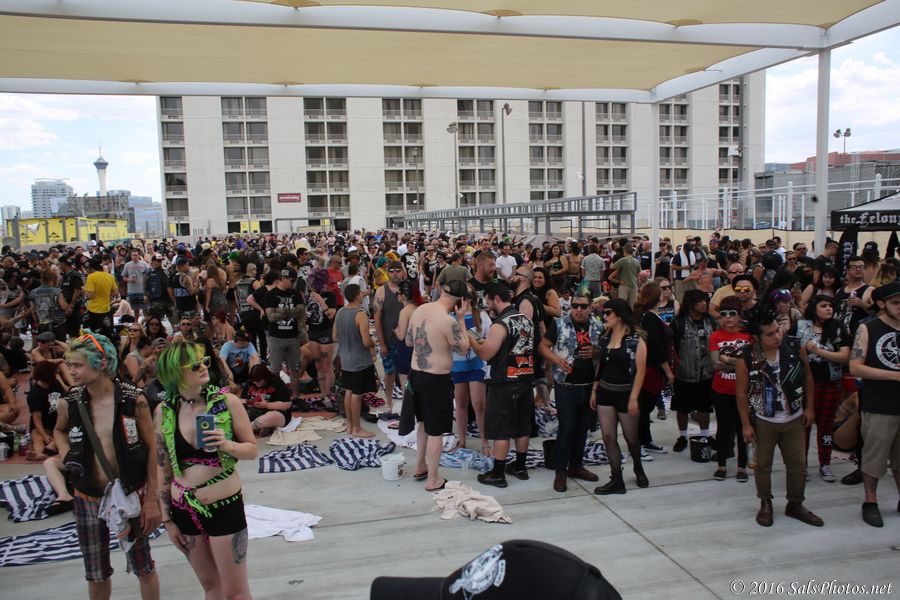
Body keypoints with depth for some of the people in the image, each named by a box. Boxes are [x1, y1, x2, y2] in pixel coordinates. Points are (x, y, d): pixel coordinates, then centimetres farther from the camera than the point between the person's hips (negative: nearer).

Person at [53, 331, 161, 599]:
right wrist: (66, 455, -5)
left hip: (132, 494, -3)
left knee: (143, 568, 9)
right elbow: (59, 431, 18)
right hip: (88, 498, 3)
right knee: (96, 574, 15)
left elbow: (152, 449, -7)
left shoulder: (133, 400, -14)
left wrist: (151, 500, -7)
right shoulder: (68, 403, -6)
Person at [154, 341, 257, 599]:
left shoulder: (227, 402, -11)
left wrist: (228, 445, -24)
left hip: (225, 506, -3)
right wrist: (166, 518, 6)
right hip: (184, 510, 3)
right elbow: (163, 467, 4)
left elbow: (252, 449, -3)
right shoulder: (164, 411, -4)